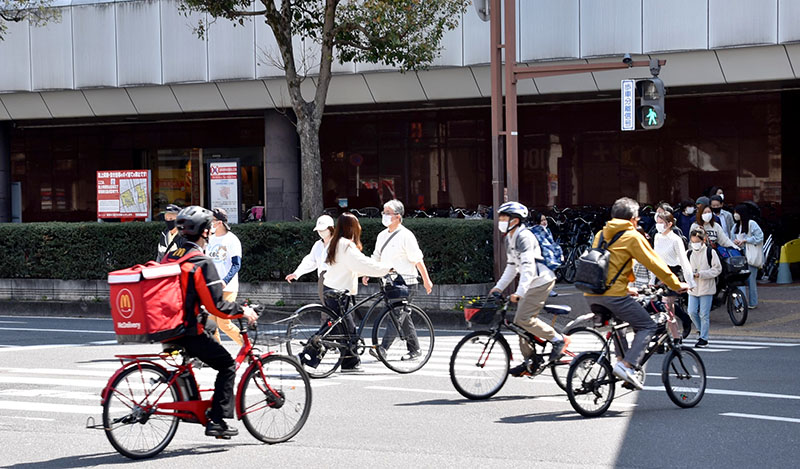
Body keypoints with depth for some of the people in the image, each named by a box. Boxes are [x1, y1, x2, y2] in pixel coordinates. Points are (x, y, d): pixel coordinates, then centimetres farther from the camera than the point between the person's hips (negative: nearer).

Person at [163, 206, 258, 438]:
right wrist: (242, 312, -3)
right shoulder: (202, 263, -15)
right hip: (190, 330, -8)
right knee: (227, 365, 5)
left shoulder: (169, 258, 8)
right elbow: (216, 306, -18)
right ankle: (217, 420, -1)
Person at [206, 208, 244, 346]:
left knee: (224, 323, -11)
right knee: (211, 323, 3)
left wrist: (225, 281, -28)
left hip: (227, 288, -7)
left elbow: (236, 265, -15)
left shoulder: (232, 240, -9)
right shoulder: (210, 239, 12)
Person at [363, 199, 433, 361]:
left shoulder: (406, 236, -11)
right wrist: (368, 273, 4)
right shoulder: (382, 235, 11)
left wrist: (426, 280, -7)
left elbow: (418, 260, -9)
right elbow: (376, 257, 17)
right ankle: (414, 349, 19)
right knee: (403, 317, 11)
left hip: (406, 283, -8)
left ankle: (382, 348, -20)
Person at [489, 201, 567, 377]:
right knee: (519, 322, 6)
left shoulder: (524, 237, -19)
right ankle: (529, 363, 13)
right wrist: (498, 287, 11)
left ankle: (558, 340, -3)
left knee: (524, 318, -17)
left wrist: (519, 292, -36)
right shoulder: (508, 239, 12)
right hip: (531, 283, 10)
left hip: (541, 281, -10)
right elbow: (512, 267, 20)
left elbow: (528, 266, -28)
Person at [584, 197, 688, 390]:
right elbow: (654, 263, 0)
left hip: (591, 295, 7)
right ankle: (627, 365, -15)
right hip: (613, 294, -7)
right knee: (648, 326, 2)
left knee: (617, 322, 30)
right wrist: (677, 285, 11)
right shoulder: (632, 237, -1)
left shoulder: (601, 235, 21)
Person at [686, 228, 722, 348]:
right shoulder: (690, 254, 9)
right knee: (692, 312, 2)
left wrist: (701, 274, -16)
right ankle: (701, 330, 27)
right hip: (693, 288, 5)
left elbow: (717, 269, -7)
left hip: (706, 288, -5)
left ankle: (704, 338, 7)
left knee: (704, 314, -1)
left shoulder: (710, 252, -6)